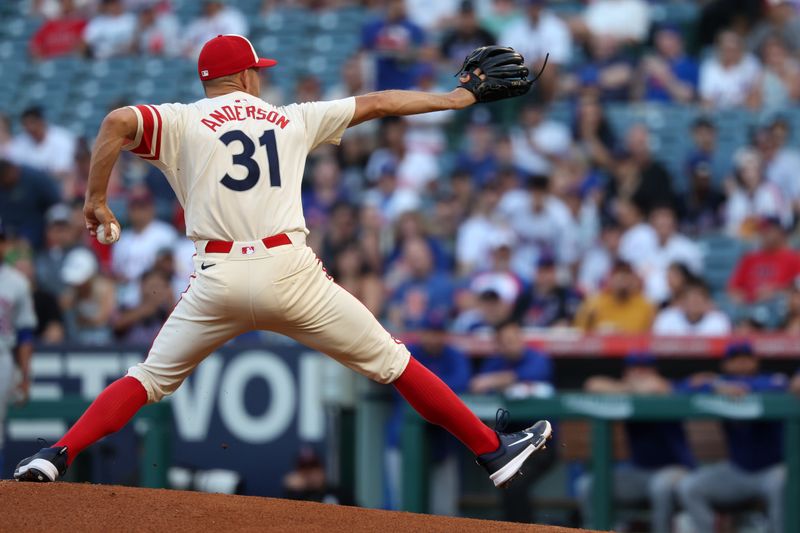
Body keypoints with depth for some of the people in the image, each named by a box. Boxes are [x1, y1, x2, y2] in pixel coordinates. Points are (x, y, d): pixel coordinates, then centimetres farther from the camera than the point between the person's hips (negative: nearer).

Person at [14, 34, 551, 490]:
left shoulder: (182, 121, 9)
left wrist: (96, 199, -1)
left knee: (150, 379, 14)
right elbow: (377, 103, 24)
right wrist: (455, 99, 34)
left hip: (219, 280, 0)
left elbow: (117, 122, -9)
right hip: (291, 273, 0)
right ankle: (491, 449, 14)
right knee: (391, 361, 11)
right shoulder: (292, 119, 17)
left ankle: (58, 455, -2)